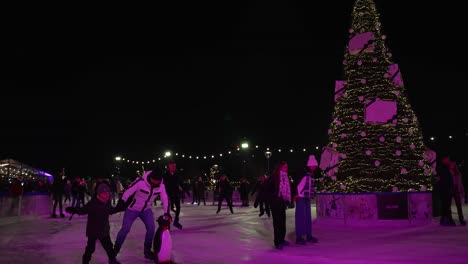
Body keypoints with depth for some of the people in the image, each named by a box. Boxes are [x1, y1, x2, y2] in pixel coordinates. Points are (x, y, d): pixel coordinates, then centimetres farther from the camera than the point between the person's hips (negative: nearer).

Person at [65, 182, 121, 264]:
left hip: (104, 230, 6)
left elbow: (111, 210, 19)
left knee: (108, 245, 15)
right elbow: (83, 210, -24)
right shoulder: (92, 203, -19)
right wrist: (73, 210, -39)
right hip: (93, 230, -5)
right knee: (90, 247, 3)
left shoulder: (107, 203, 1)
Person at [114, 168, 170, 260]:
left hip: (146, 210, 4)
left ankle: (147, 250, 13)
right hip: (132, 209, -4)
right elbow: (127, 191, -23)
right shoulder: (140, 181, -32)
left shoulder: (161, 185, -17)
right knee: (125, 229, -2)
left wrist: (167, 213, -8)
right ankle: (116, 248, 22)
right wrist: (121, 203, -19)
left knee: (151, 228, -5)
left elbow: (165, 198, -7)